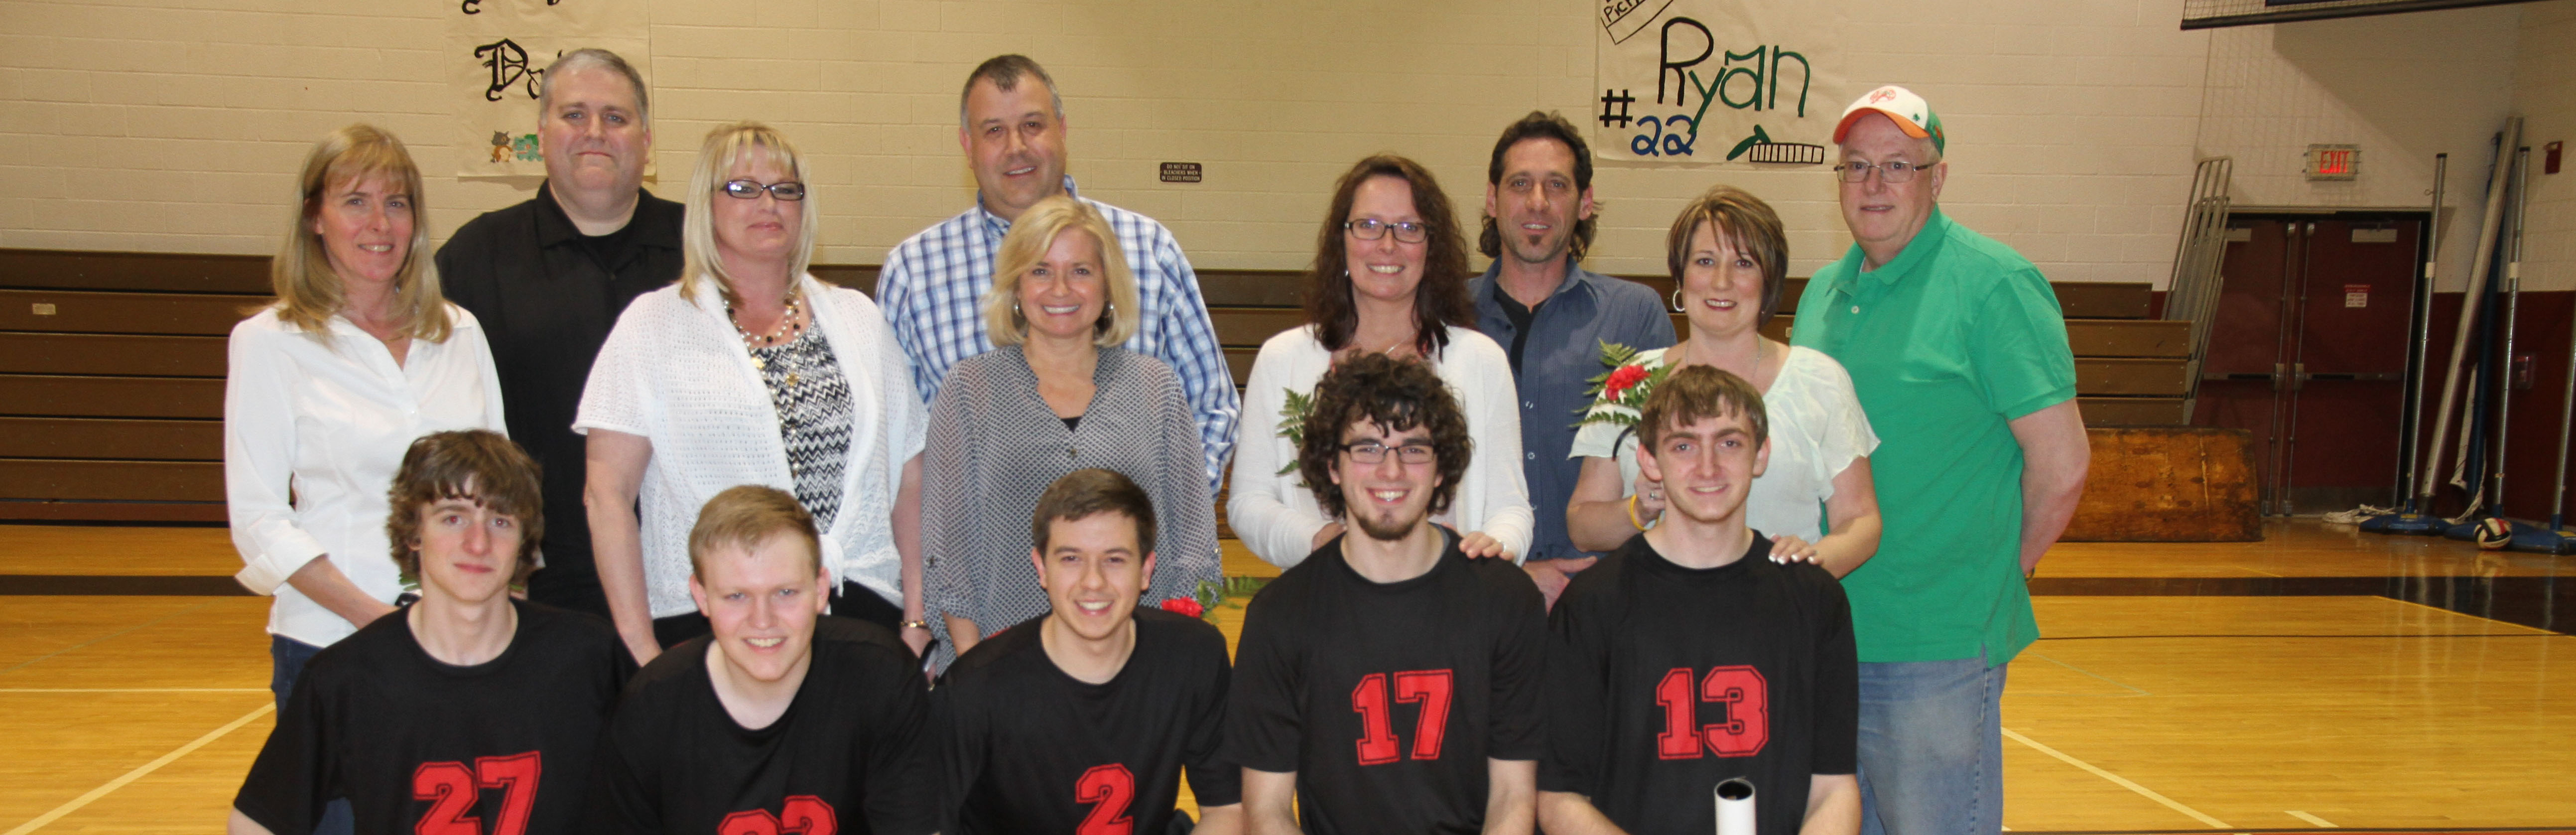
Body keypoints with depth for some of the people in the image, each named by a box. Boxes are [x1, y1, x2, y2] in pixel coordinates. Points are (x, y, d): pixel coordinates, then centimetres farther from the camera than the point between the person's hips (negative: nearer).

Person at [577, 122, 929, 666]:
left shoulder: (857, 319, 13)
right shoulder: (654, 325, 4)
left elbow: (908, 477, 12)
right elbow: (608, 492, -1)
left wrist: (917, 619, 5)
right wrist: (639, 644, -8)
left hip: (862, 607, 3)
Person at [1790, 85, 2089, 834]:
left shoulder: (1994, 285, -10)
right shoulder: (1823, 293, 12)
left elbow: (2061, 465, -12)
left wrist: (1995, 574, -2)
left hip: (1936, 653, -7)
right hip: (1825, 637, 7)